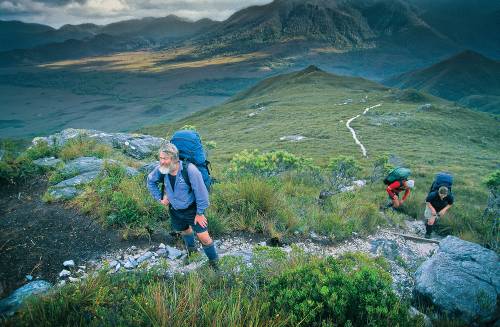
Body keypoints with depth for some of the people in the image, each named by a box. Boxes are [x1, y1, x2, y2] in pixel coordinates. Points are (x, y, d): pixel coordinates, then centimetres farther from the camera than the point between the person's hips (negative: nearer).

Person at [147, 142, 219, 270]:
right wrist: (160, 198, 1)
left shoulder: (189, 170, -32)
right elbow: (150, 181, 7)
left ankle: (214, 262, 22)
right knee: (185, 230, 28)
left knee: (204, 238, -3)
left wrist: (200, 213, -17)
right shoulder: (161, 169, -16)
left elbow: (201, 192, -24)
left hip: (192, 209, -5)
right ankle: (191, 249, 59)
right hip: (175, 210, 5)